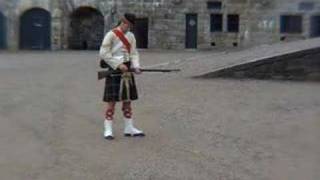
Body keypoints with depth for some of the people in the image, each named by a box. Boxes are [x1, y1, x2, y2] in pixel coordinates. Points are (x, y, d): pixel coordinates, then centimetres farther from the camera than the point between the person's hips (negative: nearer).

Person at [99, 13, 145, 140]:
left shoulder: (131, 36, 10)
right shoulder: (111, 35, -9)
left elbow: (134, 53, 9)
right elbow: (103, 53, -14)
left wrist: (136, 66, -9)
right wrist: (118, 65, -19)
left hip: (127, 71, 6)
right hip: (114, 71, -6)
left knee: (127, 100, 10)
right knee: (112, 101, -4)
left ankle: (129, 128, 19)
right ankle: (108, 130, 2)